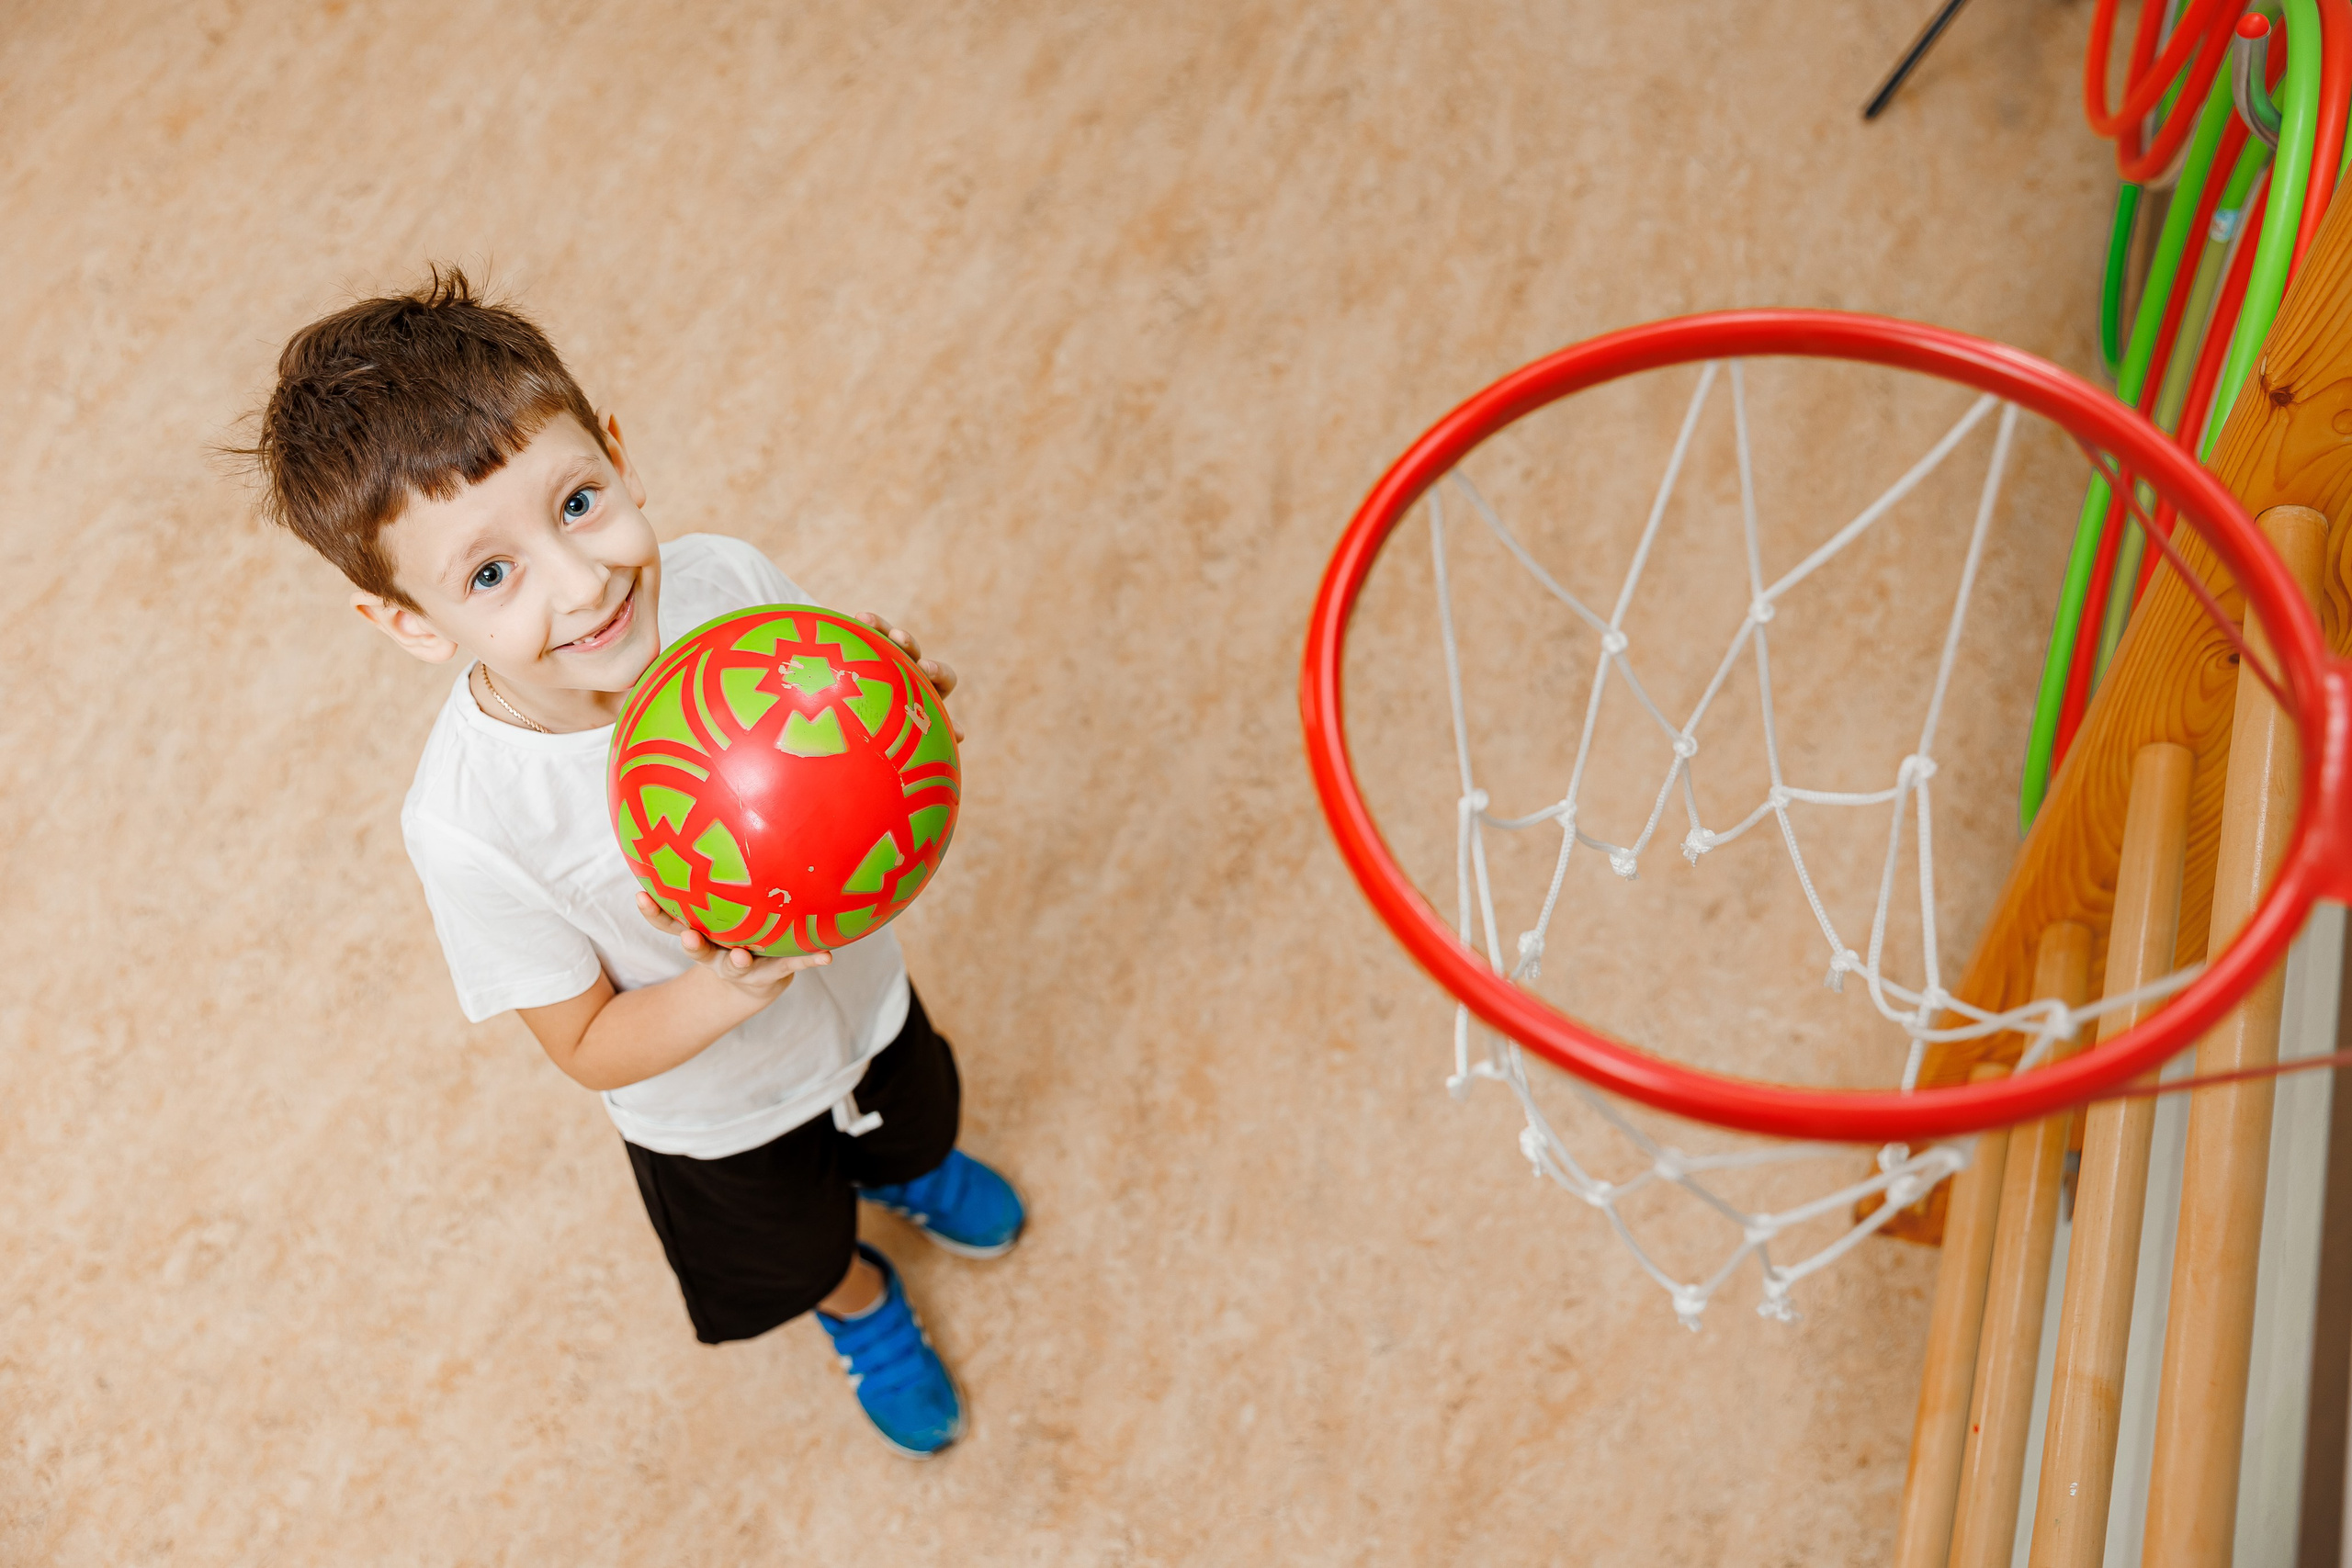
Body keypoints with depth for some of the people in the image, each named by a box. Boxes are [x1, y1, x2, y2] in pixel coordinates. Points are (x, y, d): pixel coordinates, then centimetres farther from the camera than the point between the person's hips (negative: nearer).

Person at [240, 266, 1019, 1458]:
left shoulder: (727, 582, -31)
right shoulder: (469, 824, -39)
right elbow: (589, 1047, -24)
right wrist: (734, 987, -43)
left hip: (859, 990, 3)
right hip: (715, 1112, -2)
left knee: (911, 1122, 37)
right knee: (796, 1256, 31)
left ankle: (904, 1165, 75)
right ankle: (857, 1301, 68)